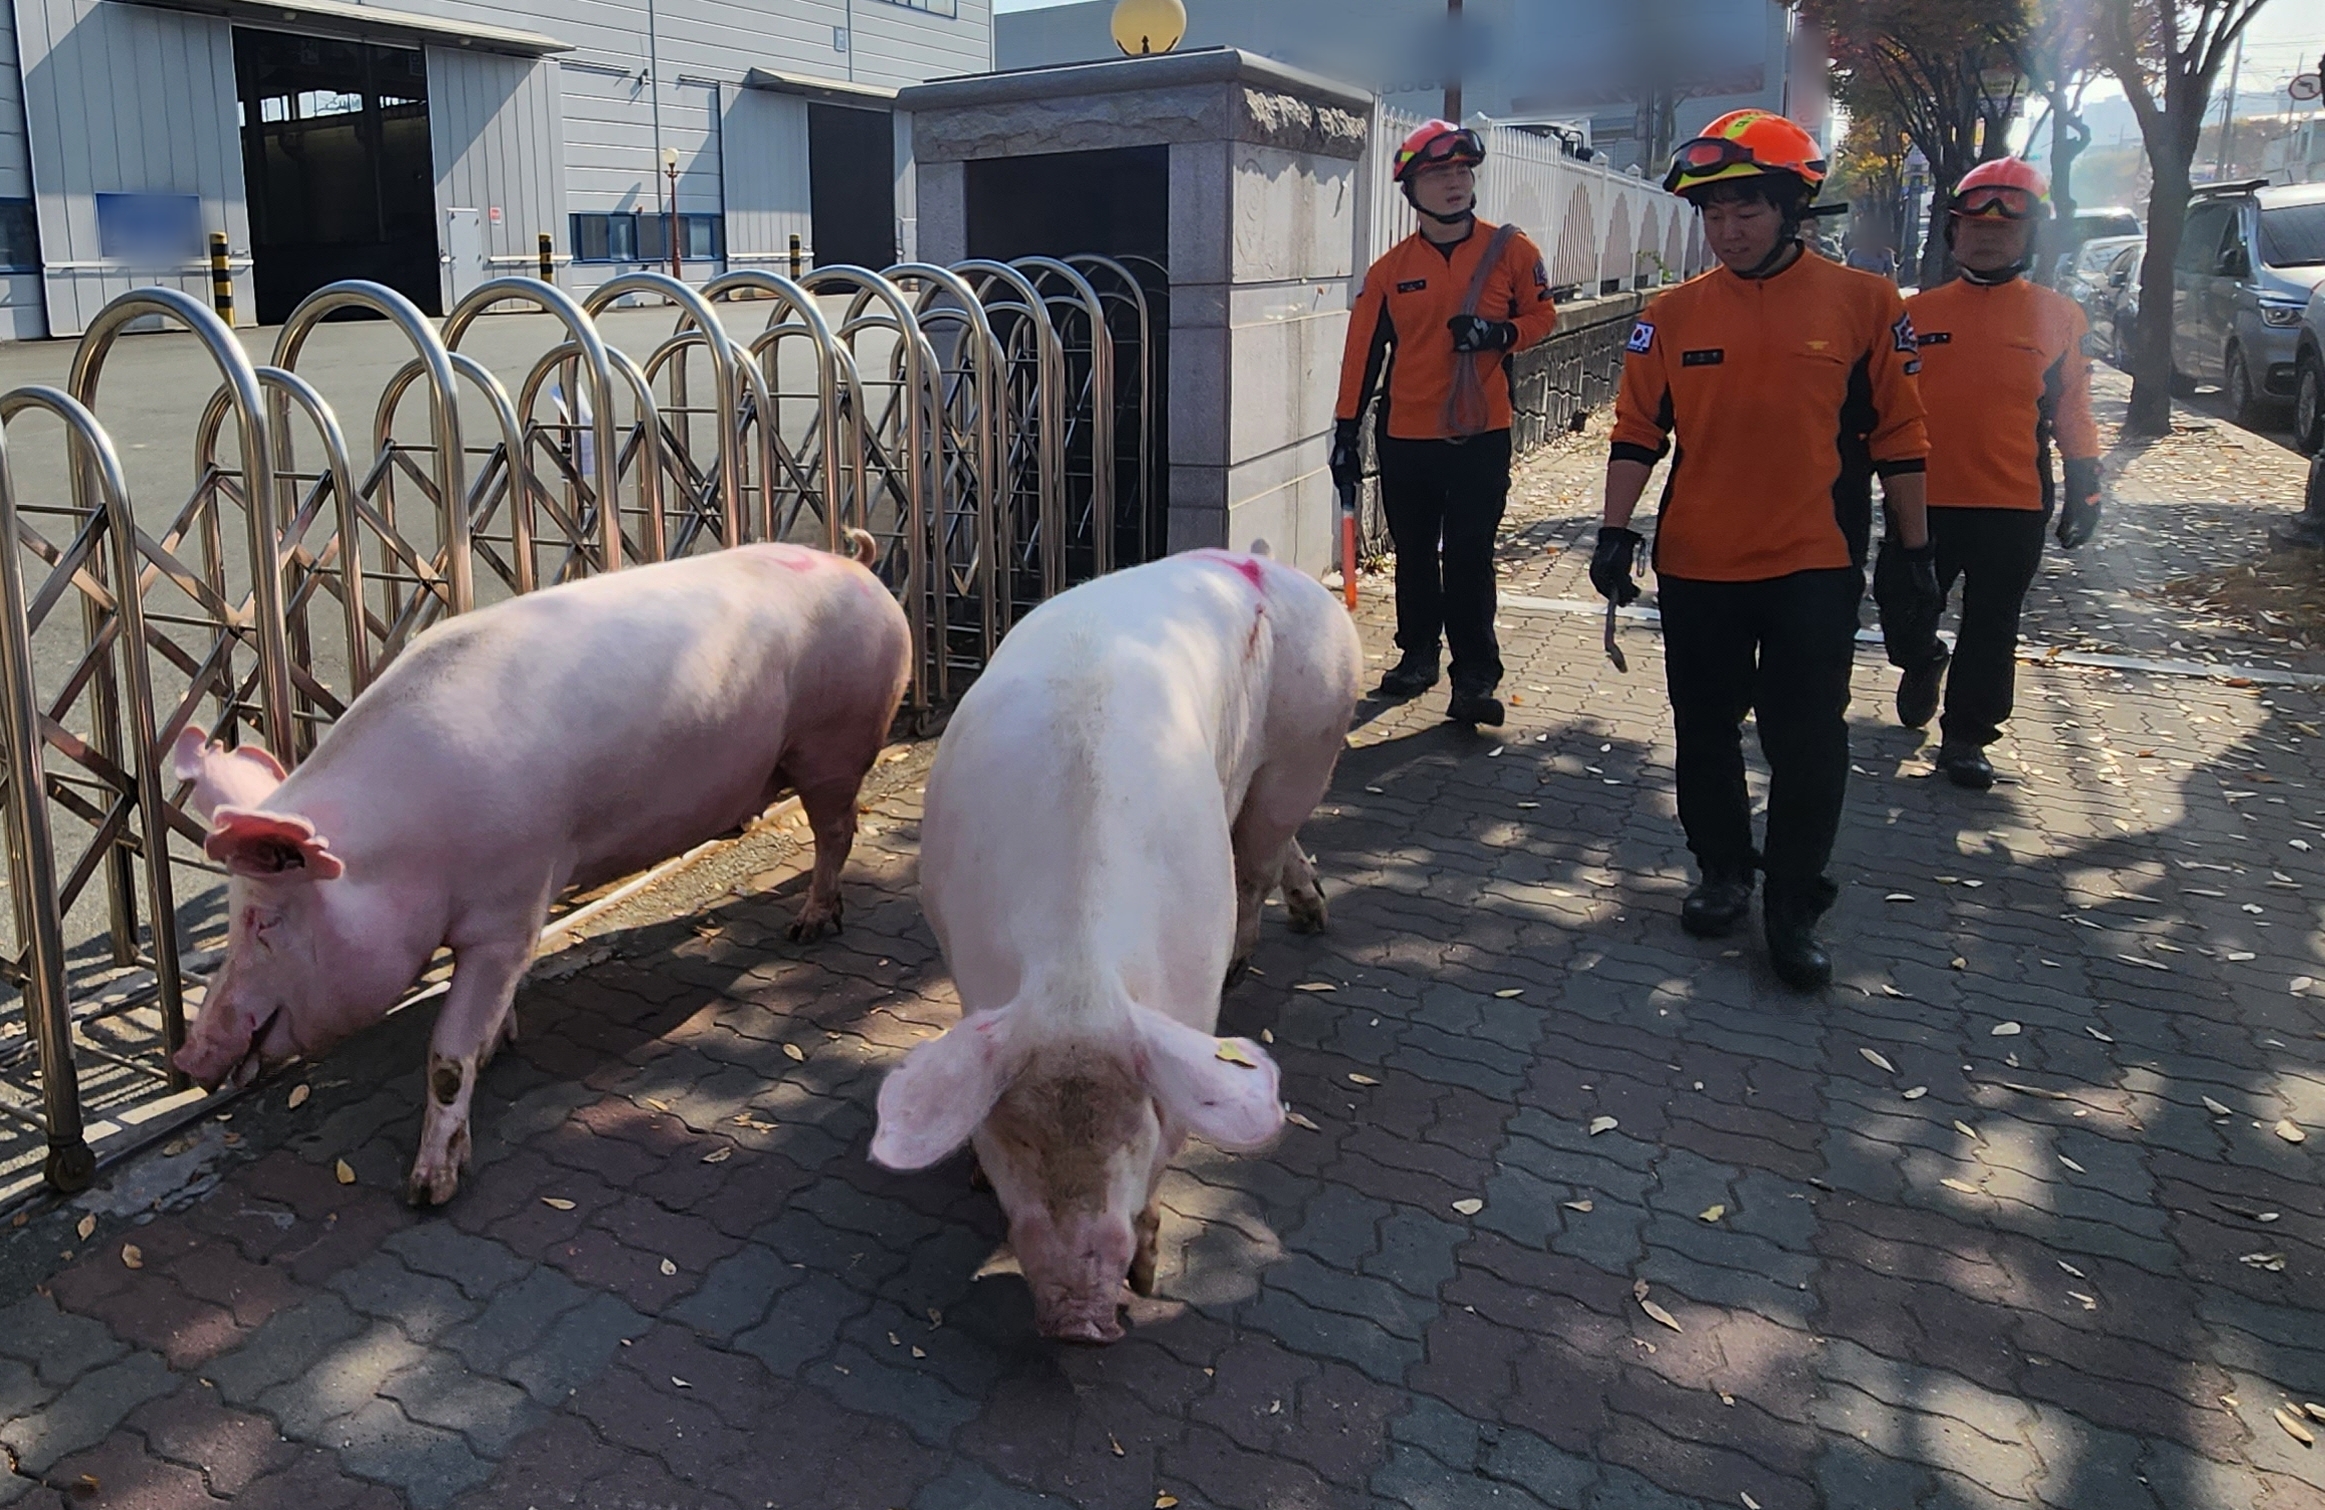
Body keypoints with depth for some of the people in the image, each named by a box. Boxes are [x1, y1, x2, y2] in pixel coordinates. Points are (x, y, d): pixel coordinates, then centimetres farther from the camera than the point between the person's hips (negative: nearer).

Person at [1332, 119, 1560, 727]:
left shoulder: (1511, 250, -1)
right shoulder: (1390, 268, 2)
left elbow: (1542, 314, 8)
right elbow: (1363, 351, 4)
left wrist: (1499, 333, -14)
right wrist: (1346, 430, 2)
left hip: (1481, 436, -2)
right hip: (1406, 439, 3)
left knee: (1469, 558, -4)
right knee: (1414, 556, 12)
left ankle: (1476, 677, 2)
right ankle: (1418, 655, 27)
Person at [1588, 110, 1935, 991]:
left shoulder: (1863, 303, -1)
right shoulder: (1674, 313, 3)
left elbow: (1898, 438, 2)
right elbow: (1638, 432, 5)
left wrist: (1915, 549, 4)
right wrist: (1616, 529, -4)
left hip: (1814, 568, -2)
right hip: (1696, 564, 3)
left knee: (1806, 745, 0)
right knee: (1705, 730, 13)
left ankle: (1794, 907, 15)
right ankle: (1723, 874, 31)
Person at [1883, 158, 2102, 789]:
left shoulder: (2057, 316, 2)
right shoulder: (1917, 312, 4)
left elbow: (2071, 412, 6)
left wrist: (2083, 491, 4)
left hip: (2014, 506, -1)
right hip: (1925, 499, 1)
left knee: (1991, 629, 6)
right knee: (1900, 610, 5)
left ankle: (1965, 737, 19)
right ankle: (1923, 662, 39)